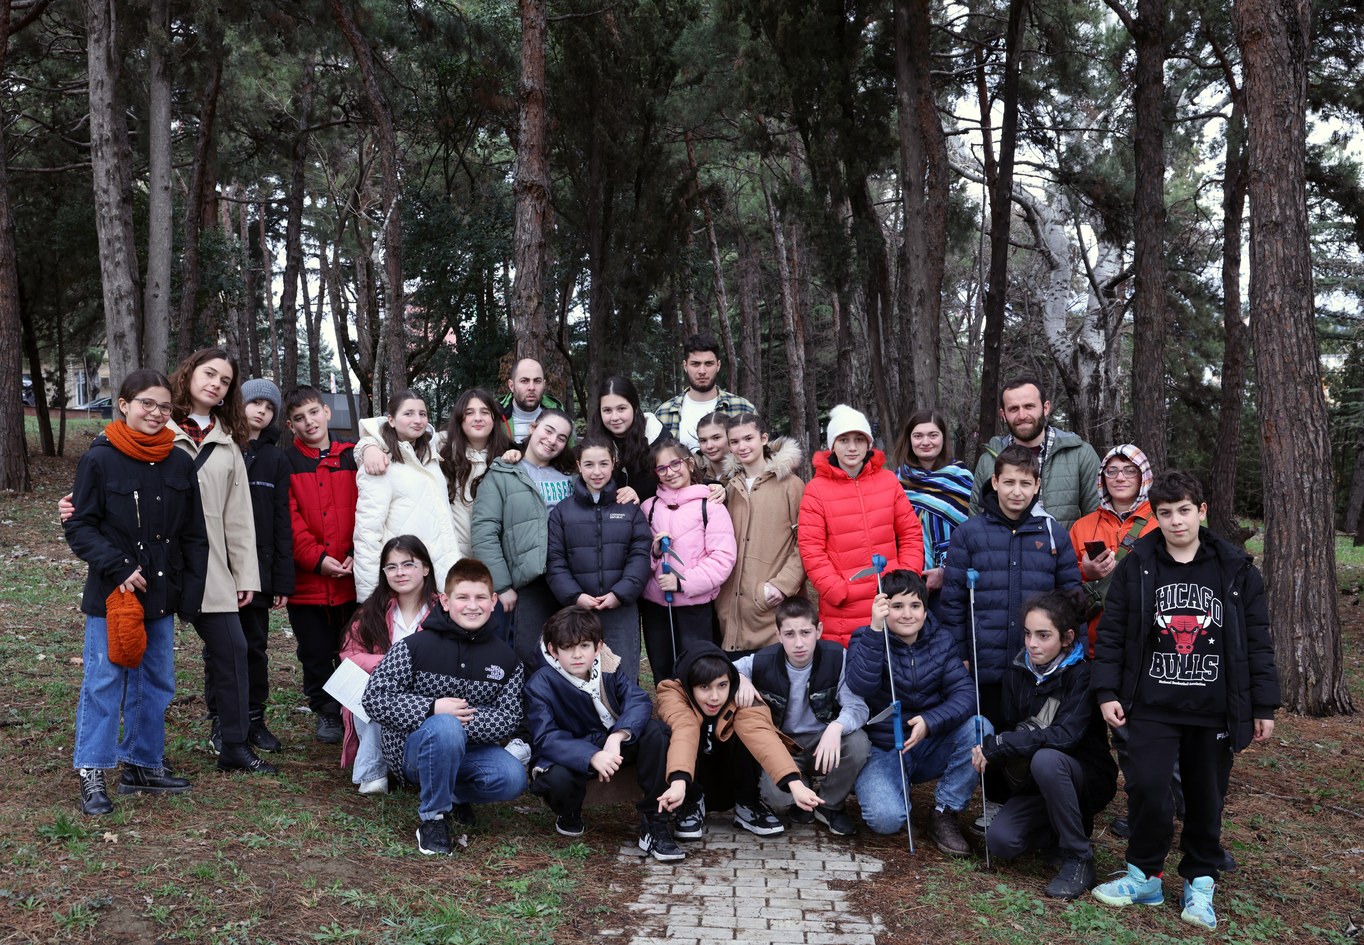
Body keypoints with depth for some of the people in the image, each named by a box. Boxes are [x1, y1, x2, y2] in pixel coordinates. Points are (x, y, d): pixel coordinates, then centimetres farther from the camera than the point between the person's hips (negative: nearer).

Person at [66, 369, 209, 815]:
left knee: (155, 682, 12)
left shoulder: (179, 463, 5)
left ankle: (142, 765, 25)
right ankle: (91, 774, 8)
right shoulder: (99, 459, -7)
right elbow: (79, 527, -7)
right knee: (103, 681, -2)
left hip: (161, 594, 5)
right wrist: (119, 567, -18)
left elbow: (194, 534, 10)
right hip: (111, 594, -5)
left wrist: (191, 590, 4)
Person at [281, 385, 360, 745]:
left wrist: (357, 554, -9)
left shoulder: (352, 457, 7)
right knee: (316, 652, 8)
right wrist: (317, 558, -15)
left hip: (352, 577, 1)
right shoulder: (285, 463, 2)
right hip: (306, 579, -1)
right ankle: (326, 713, 25)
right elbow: (289, 519, -5)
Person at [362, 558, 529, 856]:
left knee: (512, 778, -25)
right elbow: (374, 698, -13)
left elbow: (508, 717, -6)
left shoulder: (507, 660, 1)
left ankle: (455, 794, 10)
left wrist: (468, 719, -25)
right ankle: (433, 818, -16)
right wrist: (432, 709, -24)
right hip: (410, 749, -4)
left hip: (465, 750, 4)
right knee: (445, 727, -38)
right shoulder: (414, 647, -9)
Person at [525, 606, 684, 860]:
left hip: (612, 746, 4)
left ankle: (654, 824, -18)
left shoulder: (607, 670, -6)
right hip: (568, 754, -3)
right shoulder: (540, 685, -17)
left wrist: (617, 736, -40)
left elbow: (639, 700, -19)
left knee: (655, 730, -23)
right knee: (558, 778, -38)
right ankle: (568, 812, 4)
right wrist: (592, 757, -44)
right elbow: (546, 739, -27)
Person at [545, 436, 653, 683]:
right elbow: (554, 561, 1)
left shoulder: (630, 509, 6)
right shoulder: (561, 512, 6)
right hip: (577, 609, 0)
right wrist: (575, 596, -12)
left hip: (622, 610, 0)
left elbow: (640, 556, -1)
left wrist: (621, 593, -13)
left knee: (624, 680, 5)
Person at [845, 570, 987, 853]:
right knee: (886, 818, -29)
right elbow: (861, 687, -28)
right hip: (882, 750, -4)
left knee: (980, 728, -23)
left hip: (929, 749, 4)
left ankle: (943, 815, -9)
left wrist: (929, 722, -28)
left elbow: (964, 692, -10)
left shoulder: (940, 640, 1)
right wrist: (875, 629, -36)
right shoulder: (866, 640, -8)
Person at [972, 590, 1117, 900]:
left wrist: (997, 745, -29)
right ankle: (1065, 827, 12)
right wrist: (988, 752, -21)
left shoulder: (1082, 673, -18)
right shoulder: (1018, 673, 0)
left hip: (1088, 777, -5)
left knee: (1046, 759, -37)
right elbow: (1013, 729, 3)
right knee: (1000, 841, -20)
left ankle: (1079, 861, -21)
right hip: (1035, 783, 5)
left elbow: (1065, 735, -29)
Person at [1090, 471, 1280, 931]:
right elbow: (1111, 634, 5)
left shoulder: (1237, 571, 3)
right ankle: (1145, 874, 11)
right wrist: (1107, 691, -1)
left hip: (1214, 712, 1)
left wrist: (1263, 706, 5)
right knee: (1147, 789, -10)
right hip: (1152, 707, -1)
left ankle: (1200, 882, 26)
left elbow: (1257, 642, 6)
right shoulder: (1135, 568, 2)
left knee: (1207, 799, 8)